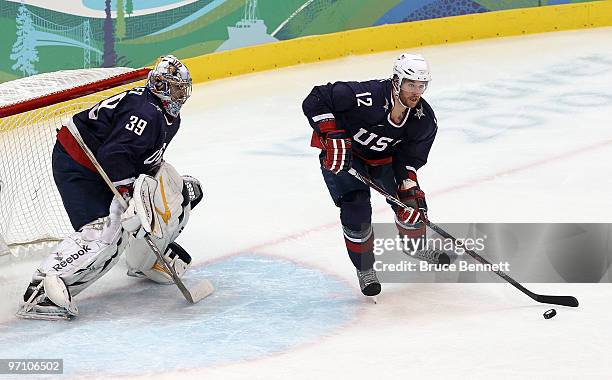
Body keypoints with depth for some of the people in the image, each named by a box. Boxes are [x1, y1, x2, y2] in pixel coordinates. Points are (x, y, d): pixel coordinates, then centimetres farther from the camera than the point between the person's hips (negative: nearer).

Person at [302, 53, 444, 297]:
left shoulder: (425, 120, -20)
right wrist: (333, 136, -39)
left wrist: (409, 188, -24)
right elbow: (315, 101, -32)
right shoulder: (366, 96, -37)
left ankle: (415, 243, 42)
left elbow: (409, 157, -9)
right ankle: (364, 268, 9)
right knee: (356, 211, -16)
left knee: (413, 204, 7)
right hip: (342, 153, -5)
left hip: (383, 156, 5)